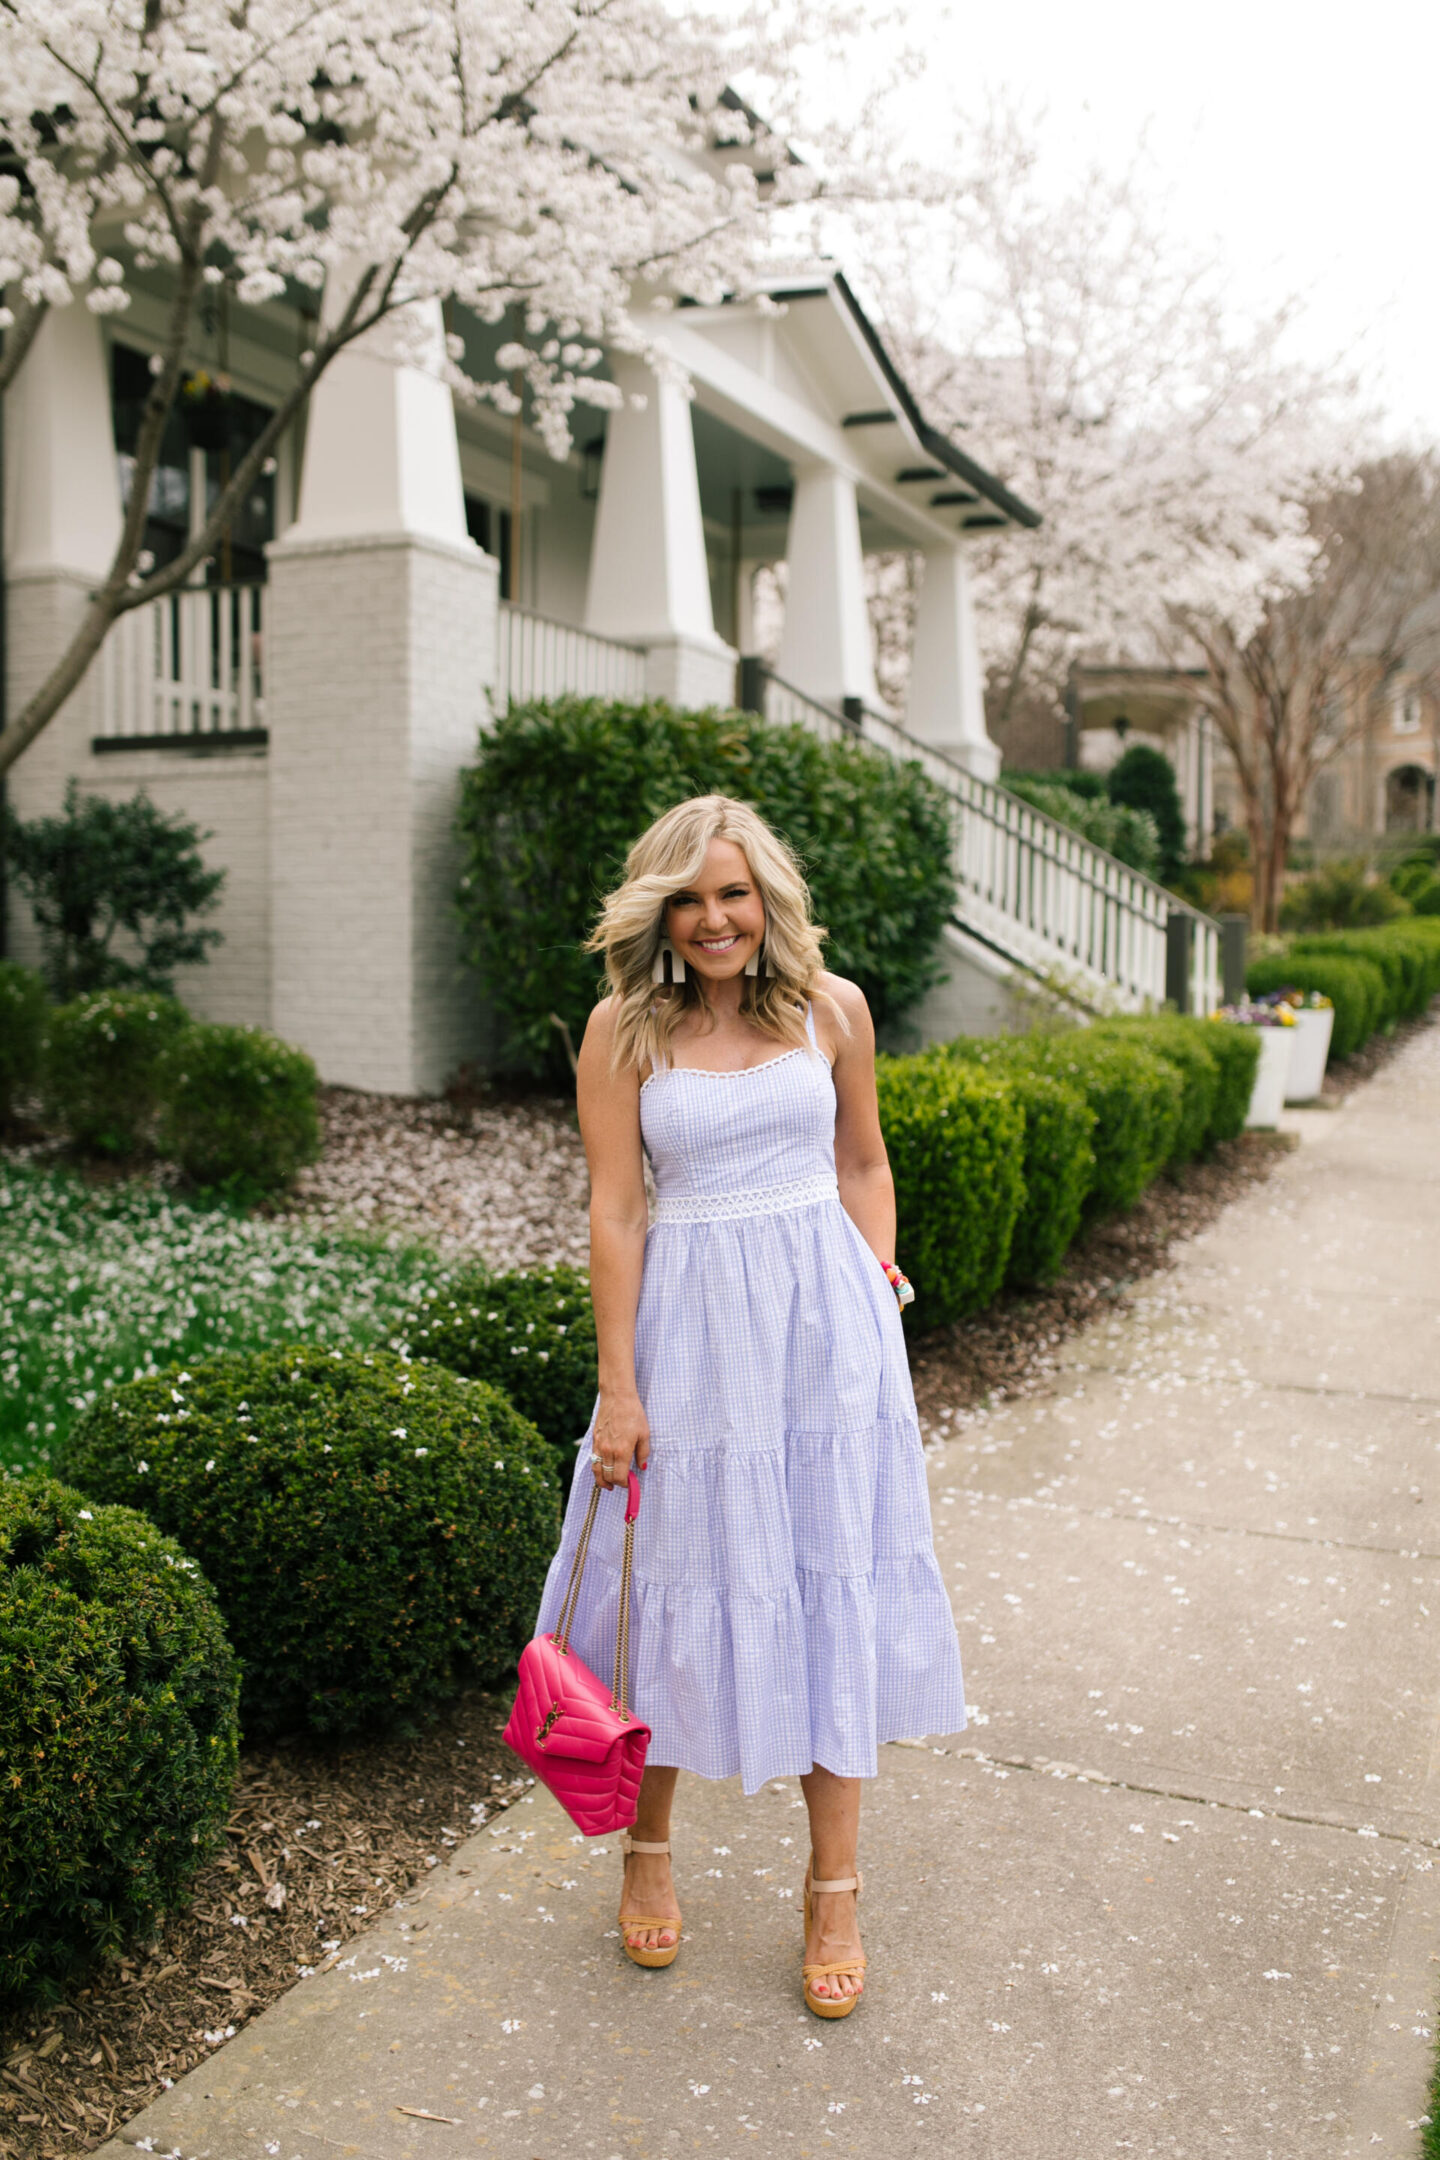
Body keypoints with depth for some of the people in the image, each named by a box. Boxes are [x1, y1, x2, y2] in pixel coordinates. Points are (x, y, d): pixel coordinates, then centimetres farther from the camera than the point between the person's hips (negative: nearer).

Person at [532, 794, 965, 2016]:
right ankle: (648, 1849, 34)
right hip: (689, 1329, -1)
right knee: (677, 1588, 10)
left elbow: (862, 1164, 12)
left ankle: (834, 1890, 24)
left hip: (824, 1323, 1)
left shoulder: (832, 1009, 2)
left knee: (831, 1592, 7)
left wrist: (877, 1300, 1)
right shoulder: (624, 1030, -3)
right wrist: (619, 1388, -6)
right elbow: (615, 1212, -4)